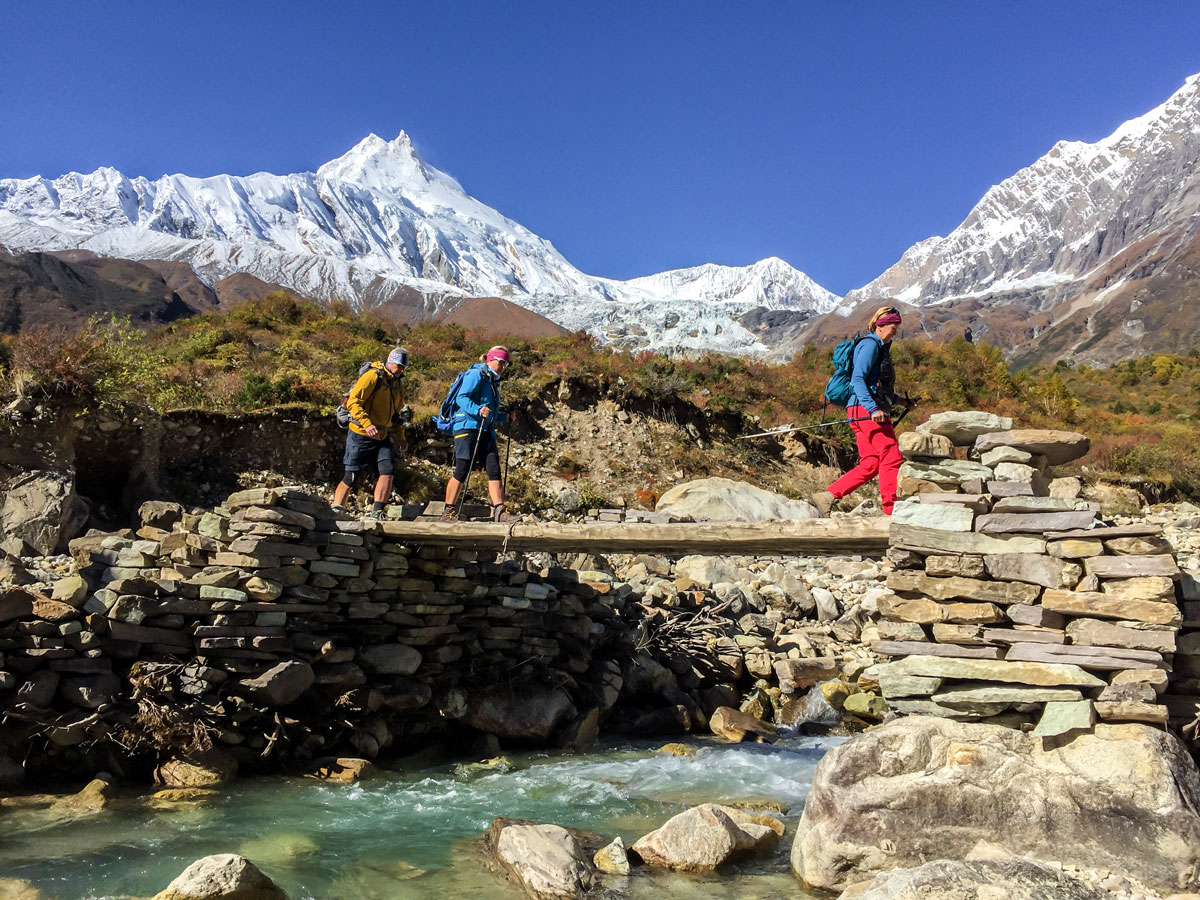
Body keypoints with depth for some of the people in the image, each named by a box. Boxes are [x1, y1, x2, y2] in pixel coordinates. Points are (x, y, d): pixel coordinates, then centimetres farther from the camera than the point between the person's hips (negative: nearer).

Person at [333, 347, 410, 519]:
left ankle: (377, 512, -6)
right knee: (351, 477, -1)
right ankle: (336, 511, 11)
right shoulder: (372, 376, -11)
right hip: (360, 435, -6)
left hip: (382, 438, 6)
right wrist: (367, 424, -28)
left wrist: (400, 438, 13)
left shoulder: (398, 384, 13)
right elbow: (353, 402, -17)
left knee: (387, 472, -12)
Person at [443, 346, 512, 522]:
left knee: (494, 470, -4)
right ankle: (448, 512, -1)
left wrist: (504, 417, 15)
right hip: (468, 427, -8)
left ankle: (498, 511, -9)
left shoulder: (493, 381, 25)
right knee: (462, 471, -8)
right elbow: (461, 398, -15)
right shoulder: (476, 374, -2)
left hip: (486, 431, 8)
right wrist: (478, 410, -28)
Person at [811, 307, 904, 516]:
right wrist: (873, 408, -25)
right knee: (892, 459, -10)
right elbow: (858, 379, -17)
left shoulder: (880, 347, 26)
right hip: (865, 411, -10)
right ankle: (891, 511, -8)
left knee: (870, 464, 4)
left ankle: (827, 495, 1)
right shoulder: (870, 344, -6)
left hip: (866, 411, 10)